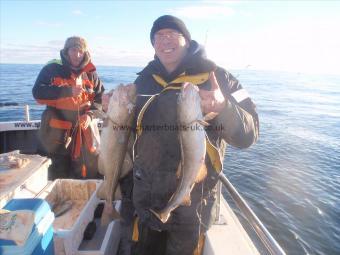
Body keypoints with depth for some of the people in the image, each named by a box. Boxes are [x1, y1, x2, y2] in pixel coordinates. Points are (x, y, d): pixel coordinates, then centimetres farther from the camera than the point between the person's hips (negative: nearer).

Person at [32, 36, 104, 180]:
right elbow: (38, 93, -12)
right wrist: (67, 91, -22)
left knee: (89, 176, 12)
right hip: (58, 133, -2)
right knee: (58, 178, 9)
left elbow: (101, 99, 6)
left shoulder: (91, 74, 7)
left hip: (84, 132, 2)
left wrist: (90, 114, -13)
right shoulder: (52, 69, -1)